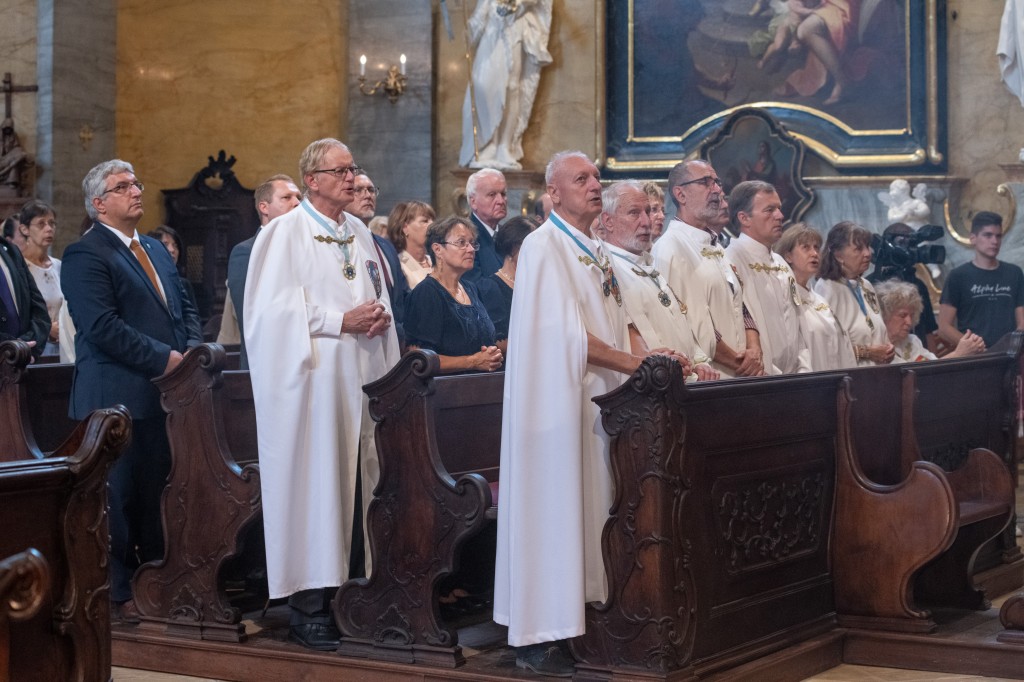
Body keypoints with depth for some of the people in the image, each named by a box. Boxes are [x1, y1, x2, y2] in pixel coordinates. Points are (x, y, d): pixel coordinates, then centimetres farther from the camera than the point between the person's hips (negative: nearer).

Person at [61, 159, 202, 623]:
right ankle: (117, 595, 8)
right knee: (120, 495, -1)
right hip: (118, 397, -8)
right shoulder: (85, 255, -9)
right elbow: (102, 326, -19)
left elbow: (185, 307, 19)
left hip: (165, 395, 8)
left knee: (159, 492, 11)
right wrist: (164, 358, -18)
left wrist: (193, 351, -1)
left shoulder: (156, 249, 19)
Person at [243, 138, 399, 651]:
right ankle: (308, 608, -1)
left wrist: (380, 314, 0)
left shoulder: (358, 232, 16)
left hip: (356, 378, 7)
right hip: (309, 382, -6)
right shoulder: (284, 233, -4)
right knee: (312, 488, -6)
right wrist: (341, 321, -15)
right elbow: (275, 307, -12)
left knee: (354, 487, 5)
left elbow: (378, 292, 23)